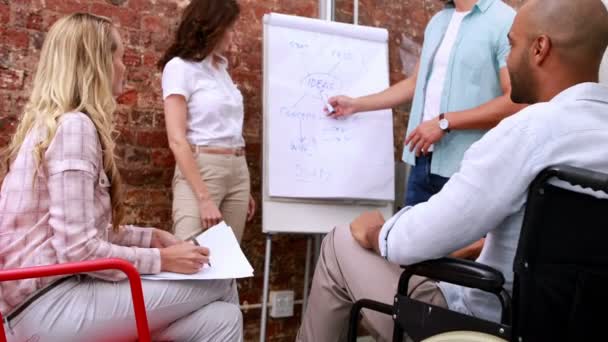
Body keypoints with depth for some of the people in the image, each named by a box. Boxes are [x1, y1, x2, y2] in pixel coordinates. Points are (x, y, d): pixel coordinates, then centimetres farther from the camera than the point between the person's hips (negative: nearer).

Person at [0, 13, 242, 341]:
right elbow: (78, 249, -22)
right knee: (218, 283, -10)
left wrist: (150, 236, 10)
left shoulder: (55, 123, 16)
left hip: (63, 285, 9)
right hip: (49, 302, -9)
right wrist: (161, 259, -12)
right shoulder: (74, 126, -16)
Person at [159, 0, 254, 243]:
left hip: (238, 172, 7)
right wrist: (204, 198, -20)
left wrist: (244, 189, 15)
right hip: (200, 170, -7)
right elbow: (177, 140, -14)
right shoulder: (180, 67, -5)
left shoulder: (220, 67, 16)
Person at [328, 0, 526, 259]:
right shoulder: (438, 21, 15)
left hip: (466, 168, -7)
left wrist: (444, 122, -18)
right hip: (423, 160, 7)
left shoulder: (504, 21, -10)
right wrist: (356, 104, 24)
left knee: (458, 256, 2)